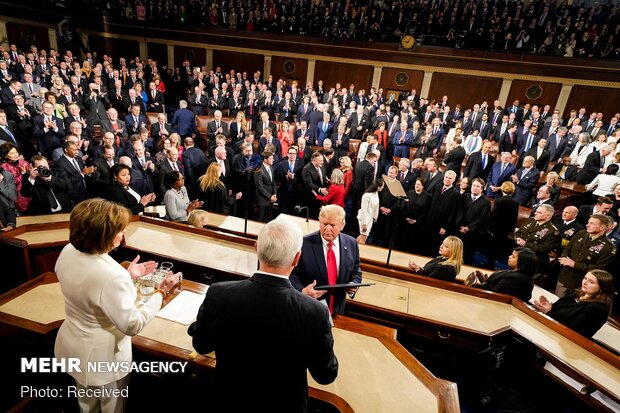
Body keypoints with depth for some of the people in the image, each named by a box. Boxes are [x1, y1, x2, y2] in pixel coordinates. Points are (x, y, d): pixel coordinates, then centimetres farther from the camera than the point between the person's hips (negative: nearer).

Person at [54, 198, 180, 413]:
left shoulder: (68, 252, -13)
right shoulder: (111, 275, -38)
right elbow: (133, 325, -26)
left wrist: (127, 276, 4)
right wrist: (161, 292, -20)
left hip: (72, 345, 7)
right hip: (101, 356, -7)